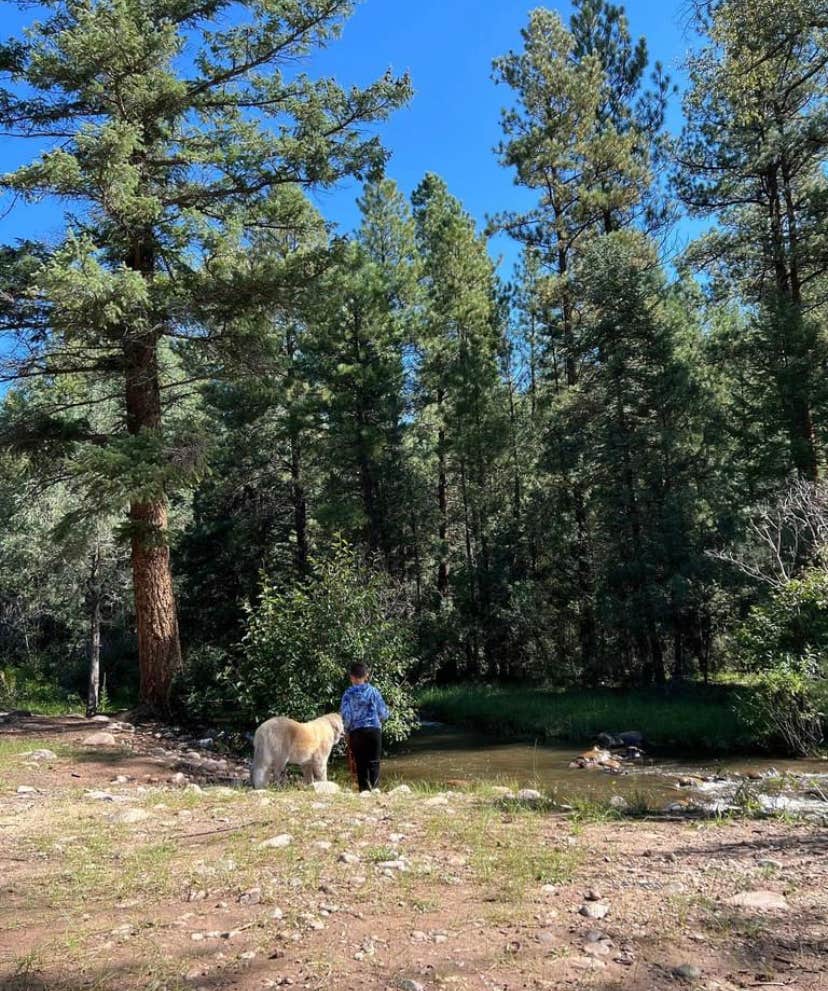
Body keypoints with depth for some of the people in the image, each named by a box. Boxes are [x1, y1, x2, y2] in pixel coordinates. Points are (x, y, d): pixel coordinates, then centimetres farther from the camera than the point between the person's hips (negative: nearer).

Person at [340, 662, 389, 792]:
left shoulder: (348, 693, -2)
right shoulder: (373, 691, 0)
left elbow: (345, 714, -5)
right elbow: (384, 712, 2)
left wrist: (347, 730, 12)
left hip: (356, 731, 0)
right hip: (374, 729, 0)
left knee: (361, 763, 8)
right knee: (374, 762, 5)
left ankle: (364, 789, 5)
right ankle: (375, 788, -5)